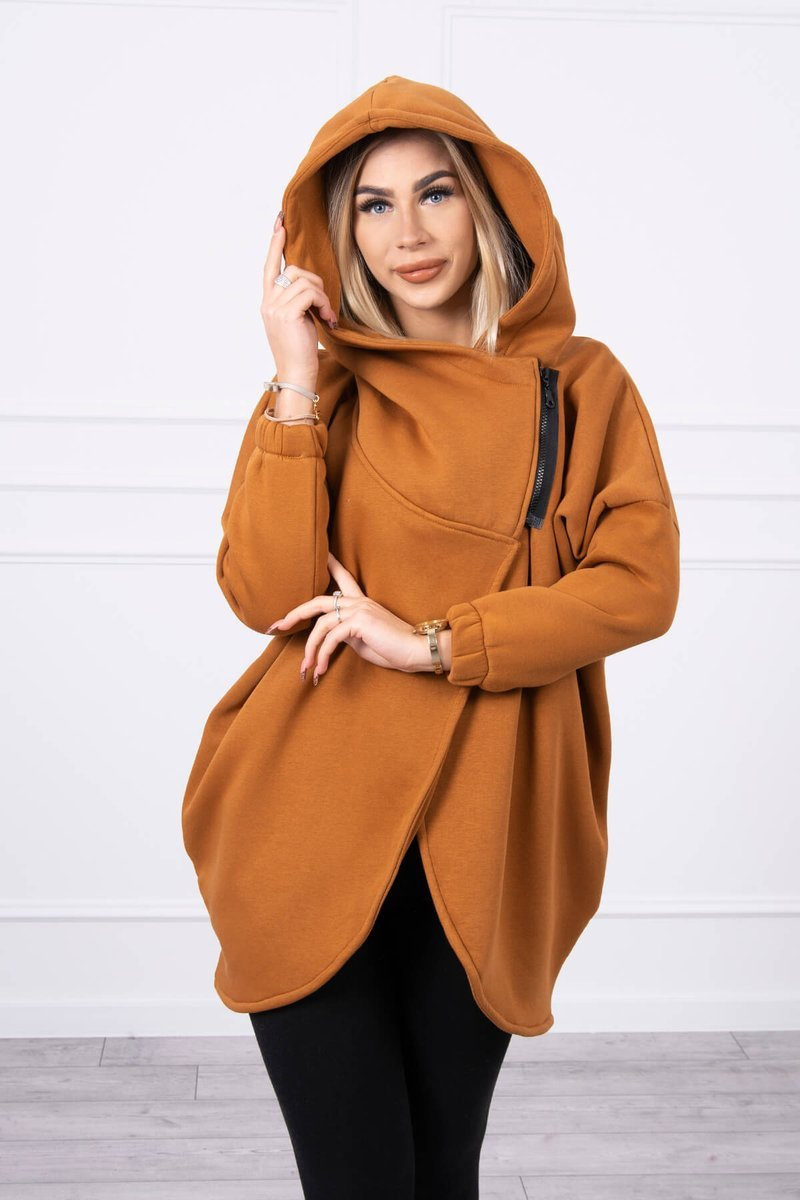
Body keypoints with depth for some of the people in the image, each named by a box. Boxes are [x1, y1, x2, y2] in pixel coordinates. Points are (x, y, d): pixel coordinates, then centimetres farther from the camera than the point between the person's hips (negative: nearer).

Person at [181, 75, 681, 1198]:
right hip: (314, 827, 0)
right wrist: (299, 386, -11)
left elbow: (642, 585, -6)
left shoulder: (581, 383, 5)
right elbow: (267, 597, -7)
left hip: (484, 840, 0)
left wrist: (436, 642, -13)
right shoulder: (324, 382, 6)